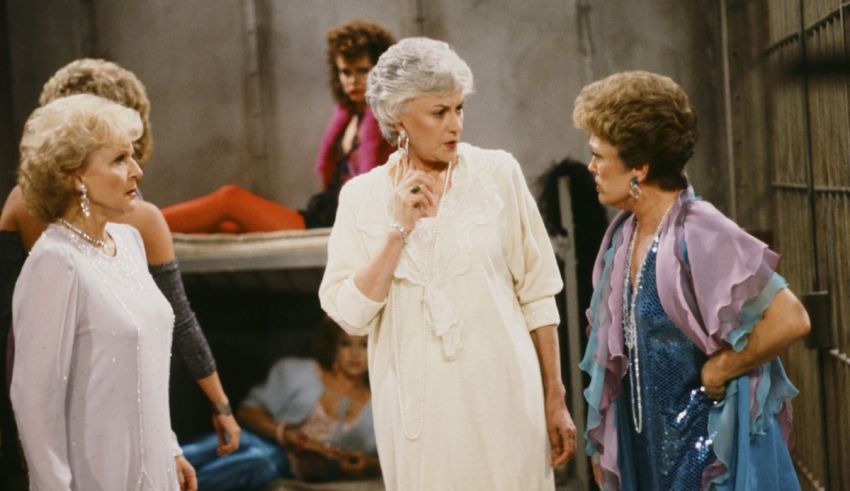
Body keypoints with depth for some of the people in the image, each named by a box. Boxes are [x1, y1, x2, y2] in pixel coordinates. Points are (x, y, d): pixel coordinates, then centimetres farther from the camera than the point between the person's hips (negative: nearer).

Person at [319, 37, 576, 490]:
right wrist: (399, 230, -13)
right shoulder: (362, 196, 1)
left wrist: (555, 399, 2)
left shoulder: (498, 174, -1)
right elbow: (349, 315, -6)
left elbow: (536, 295, 2)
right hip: (417, 405, 1)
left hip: (501, 394, -1)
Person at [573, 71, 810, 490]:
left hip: (713, 448, -7)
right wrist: (602, 443, 12)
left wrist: (716, 373, -15)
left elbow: (790, 320, -25)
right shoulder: (623, 235, 3)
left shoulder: (700, 235, -20)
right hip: (646, 443, 7)